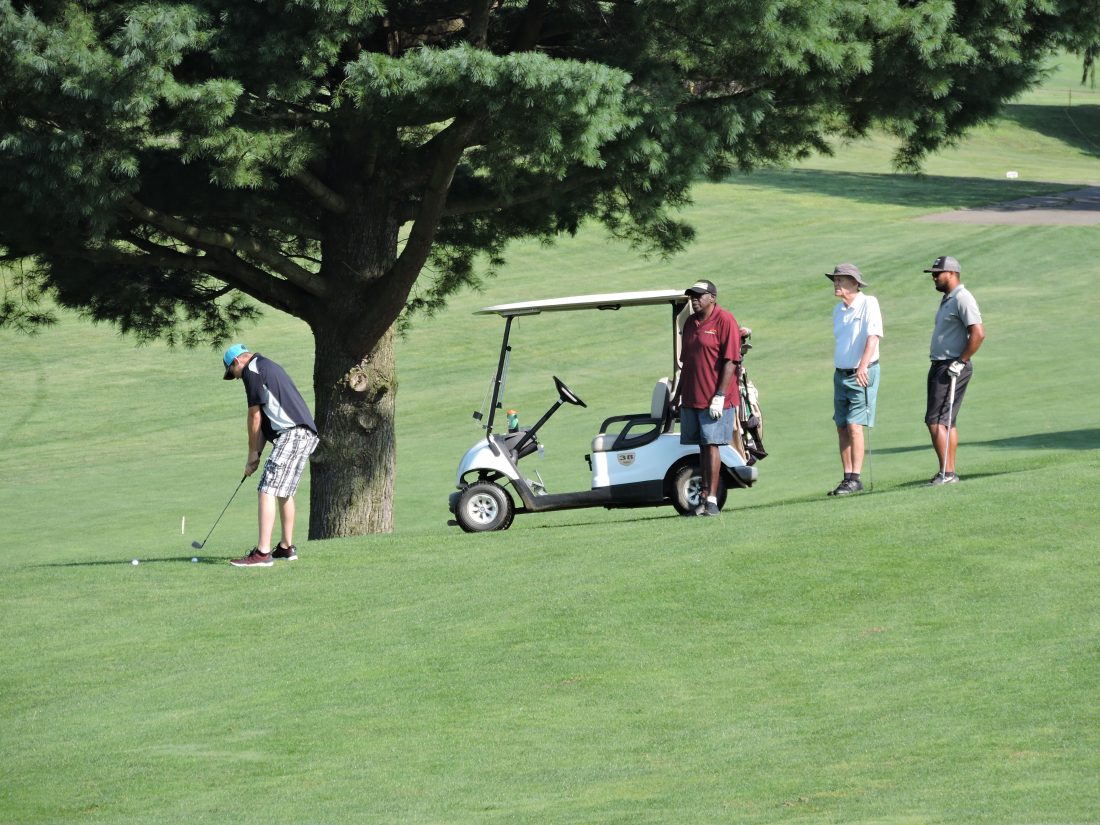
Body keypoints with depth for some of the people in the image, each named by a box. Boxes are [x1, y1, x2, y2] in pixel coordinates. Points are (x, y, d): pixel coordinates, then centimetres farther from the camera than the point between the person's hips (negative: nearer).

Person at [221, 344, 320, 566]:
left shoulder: (252, 371, -4)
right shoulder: (267, 367, 26)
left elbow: (255, 417, -3)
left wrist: (253, 454, 7)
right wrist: (258, 452, 18)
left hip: (291, 434, -10)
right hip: (306, 434, 10)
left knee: (267, 491, -13)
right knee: (284, 492, 21)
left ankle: (262, 552, -20)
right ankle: (287, 547, 30)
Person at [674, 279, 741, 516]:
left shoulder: (724, 321, -7)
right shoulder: (691, 323, 16)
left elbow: (731, 361, -13)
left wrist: (719, 396, -18)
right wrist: (678, 394, 19)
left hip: (714, 399, -7)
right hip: (691, 398, 7)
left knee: (711, 446, -8)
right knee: (702, 447, 8)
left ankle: (711, 500, -7)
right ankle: (704, 496, 12)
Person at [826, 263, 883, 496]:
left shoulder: (868, 304, -10)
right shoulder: (838, 310, 13)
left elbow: (873, 335, -22)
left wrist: (863, 365, -34)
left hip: (863, 375, -8)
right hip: (841, 373, 8)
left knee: (854, 426, -13)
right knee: (842, 428, 5)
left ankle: (855, 479, -12)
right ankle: (847, 477, 10)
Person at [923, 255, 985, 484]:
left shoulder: (962, 298, -14)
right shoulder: (947, 300, 18)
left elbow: (978, 334, -22)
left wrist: (961, 362, -20)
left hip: (952, 368, -11)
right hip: (939, 366, 11)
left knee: (936, 421, -14)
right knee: (946, 422, 10)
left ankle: (946, 473, -16)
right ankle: (948, 472, 12)